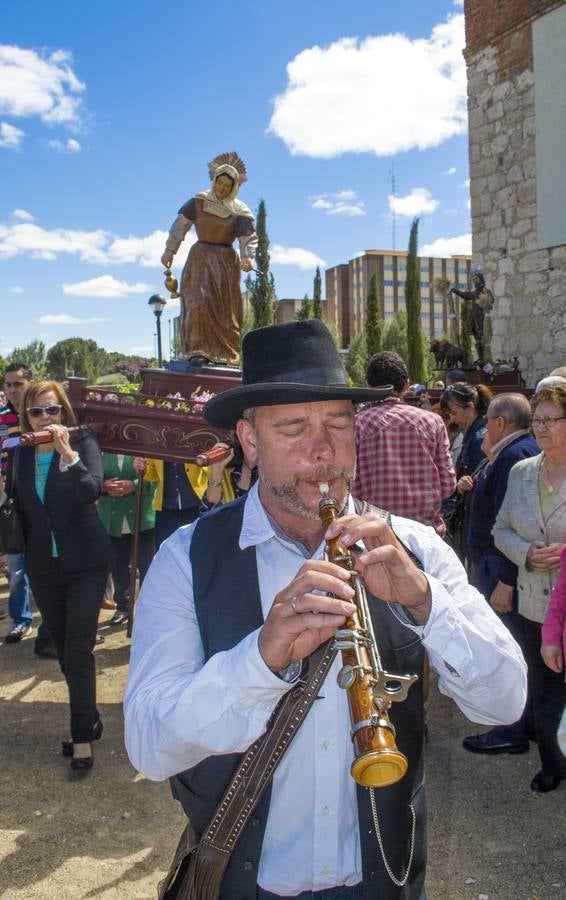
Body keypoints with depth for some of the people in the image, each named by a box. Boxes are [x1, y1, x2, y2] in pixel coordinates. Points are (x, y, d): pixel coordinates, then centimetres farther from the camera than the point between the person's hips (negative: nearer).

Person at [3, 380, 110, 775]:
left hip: (85, 563, -4)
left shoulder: (84, 442, -8)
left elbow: (92, 489, -23)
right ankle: (89, 719, 29)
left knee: (78, 650, -6)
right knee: (63, 650, 13)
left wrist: (67, 451, -30)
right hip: (44, 567, 5)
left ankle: (83, 735, 6)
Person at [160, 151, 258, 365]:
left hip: (226, 261, 1)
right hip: (201, 258, -1)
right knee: (199, 301, -16)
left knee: (225, 308, 4)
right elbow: (180, 225, 0)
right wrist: (170, 249, -7)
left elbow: (249, 237, -9)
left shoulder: (240, 212, -1)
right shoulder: (199, 201, 1)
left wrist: (247, 257, -28)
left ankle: (223, 354, 11)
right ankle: (197, 350, -17)